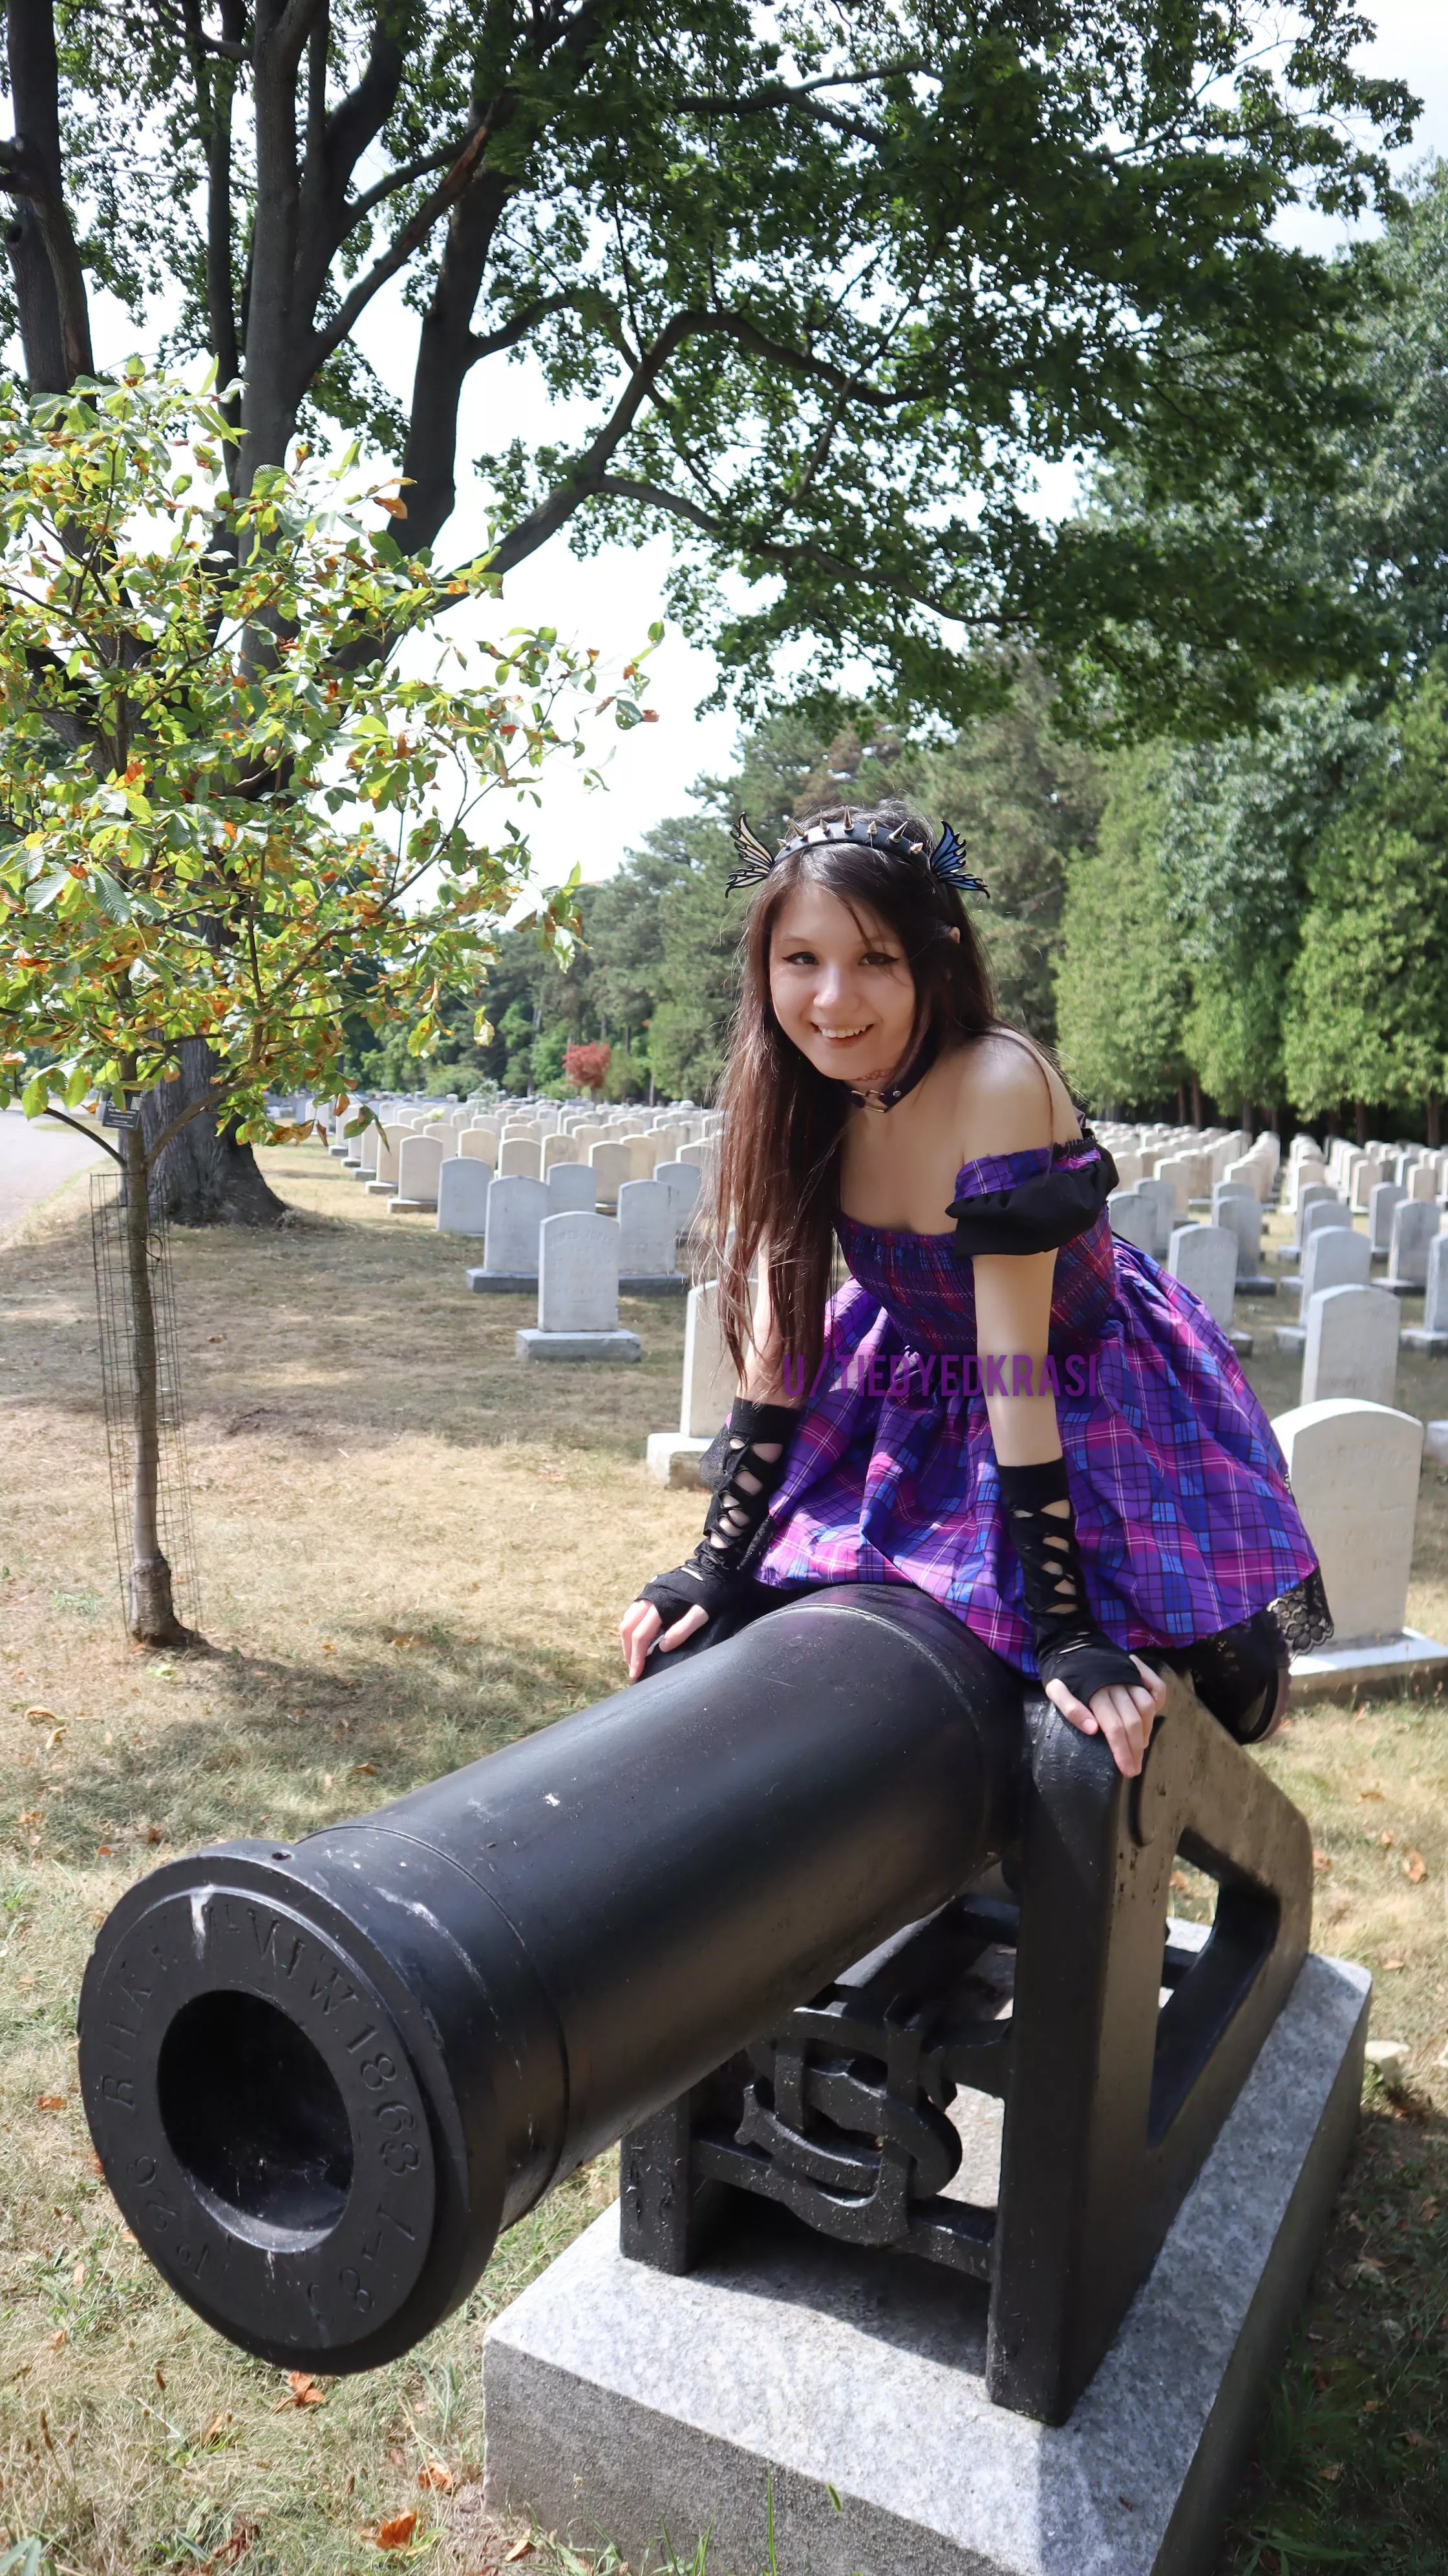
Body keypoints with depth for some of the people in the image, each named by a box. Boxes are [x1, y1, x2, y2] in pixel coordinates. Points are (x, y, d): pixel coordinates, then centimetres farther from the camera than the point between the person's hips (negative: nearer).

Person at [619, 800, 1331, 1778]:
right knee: (703, 1652, 2)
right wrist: (717, 1565, -11)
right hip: (913, 1401, 5)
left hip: (1096, 1410, -4)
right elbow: (776, 1340, -11)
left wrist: (1063, 1628, -28)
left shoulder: (998, 1086, -32)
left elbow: (1014, 1365, -31)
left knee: (1230, 1699, -4)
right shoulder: (799, 1097, -14)